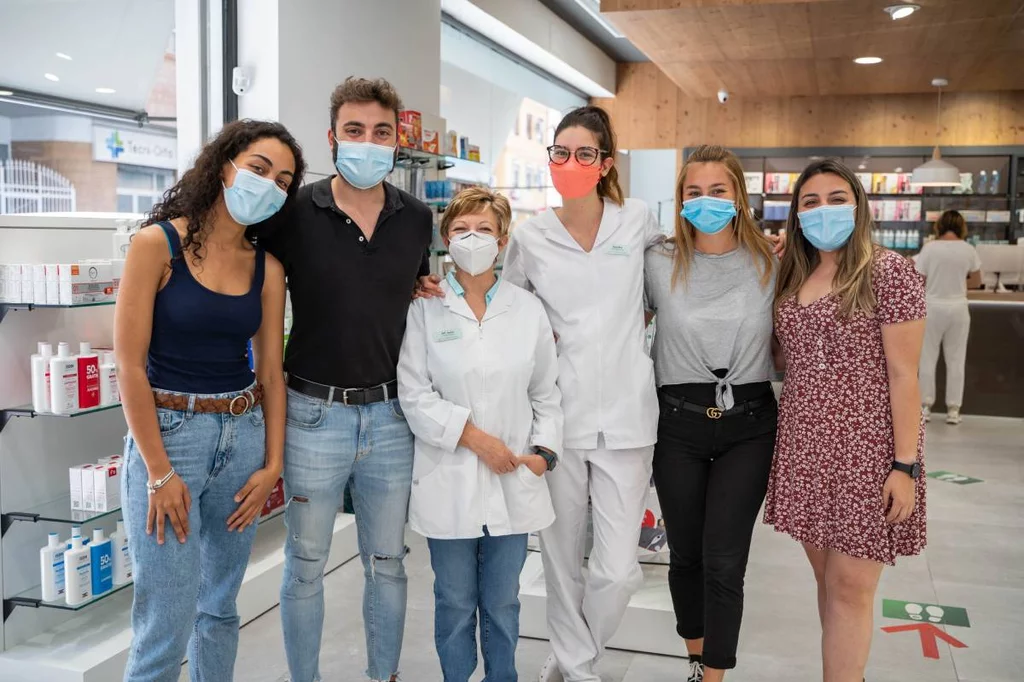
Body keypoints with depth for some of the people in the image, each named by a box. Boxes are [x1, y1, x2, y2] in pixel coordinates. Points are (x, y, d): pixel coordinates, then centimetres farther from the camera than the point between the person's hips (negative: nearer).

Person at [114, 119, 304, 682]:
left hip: (244, 434, 5)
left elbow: (271, 370, 8)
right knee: (167, 624, -2)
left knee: (221, 607, 15)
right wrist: (159, 471, -13)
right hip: (167, 432, -5)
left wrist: (273, 464, 1)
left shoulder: (267, 267, 5)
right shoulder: (158, 243, -9)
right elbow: (130, 365, -12)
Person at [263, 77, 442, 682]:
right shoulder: (295, 215, -7)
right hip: (314, 411, -2)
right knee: (306, 565, 11)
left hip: (391, 414, 3)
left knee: (387, 561, 15)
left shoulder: (419, 219, 3)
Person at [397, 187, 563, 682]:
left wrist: (545, 450, -4)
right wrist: (475, 438, -14)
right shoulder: (424, 310, -3)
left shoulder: (528, 310, 5)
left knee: (502, 601, 13)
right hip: (449, 482, -2)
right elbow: (414, 395, -7)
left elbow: (546, 393, 9)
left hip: (514, 483, 2)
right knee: (455, 601, 10)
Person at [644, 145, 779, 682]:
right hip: (679, 423, 1)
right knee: (685, 554, 12)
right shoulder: (660, 264, -1)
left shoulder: (770, 264, 0)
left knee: (723, 562, -4)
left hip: (749, 424, -1)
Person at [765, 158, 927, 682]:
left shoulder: (888, 272, -8)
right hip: (805, 447, 6)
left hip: (865, 448, -6)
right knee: (826, 577, 13)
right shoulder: (793, 279, 10)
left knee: (849, 586, 0)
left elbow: (903, 374, -11)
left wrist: (906, 464, -14)